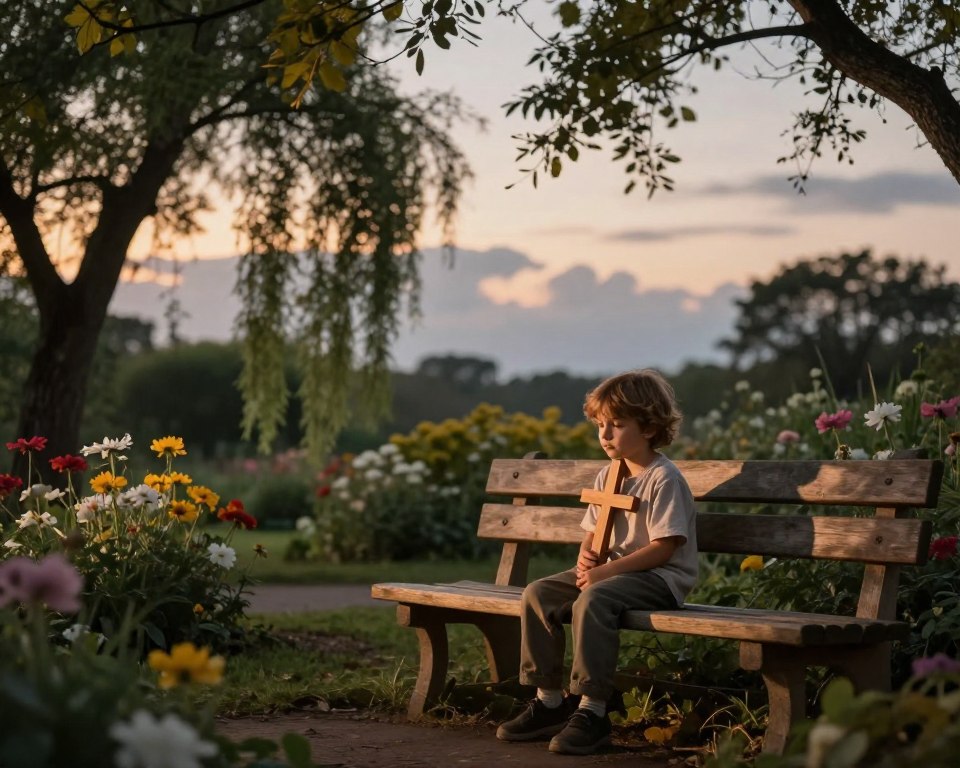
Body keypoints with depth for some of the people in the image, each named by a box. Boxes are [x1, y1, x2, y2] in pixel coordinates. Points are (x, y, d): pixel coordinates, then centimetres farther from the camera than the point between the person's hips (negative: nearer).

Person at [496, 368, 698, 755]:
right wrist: (585, 558, -7)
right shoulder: (608, 476, 12)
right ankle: (550, 701, -2)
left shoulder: (664, 479, -13)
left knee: (592, 600, -35)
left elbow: (663, 548, -19)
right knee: (537, 593, -8)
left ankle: (592, 712, -30)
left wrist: (606, 570, -22)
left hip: (660, 577, -8)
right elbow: (592, 532, 16)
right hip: (611, 571, 9)